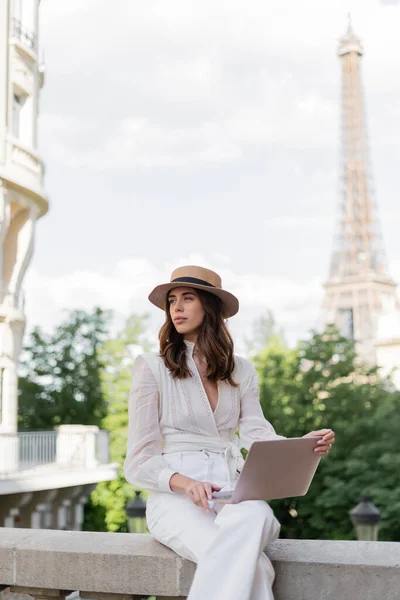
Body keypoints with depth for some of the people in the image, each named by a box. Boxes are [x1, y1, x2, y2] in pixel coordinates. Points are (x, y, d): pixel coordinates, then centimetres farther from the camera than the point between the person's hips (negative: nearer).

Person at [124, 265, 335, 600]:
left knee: (256, 514, -38)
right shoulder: (153, 367, 4)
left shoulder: (241, 371, 16)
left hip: (232, 494, 3)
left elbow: (258, 437, 1)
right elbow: (139, 461, -1)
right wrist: (184, 483, -23)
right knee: (251, 566, -36)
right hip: (175, 497, -3)